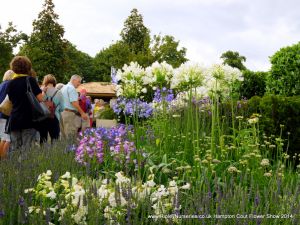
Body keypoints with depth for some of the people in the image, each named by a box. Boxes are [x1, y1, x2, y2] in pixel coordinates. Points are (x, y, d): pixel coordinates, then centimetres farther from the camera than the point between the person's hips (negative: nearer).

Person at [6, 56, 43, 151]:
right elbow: (40, 98, -9)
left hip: (14, 121, 4)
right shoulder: (30, 80, -4)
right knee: (27, 150, -5)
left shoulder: (10, 83, 9)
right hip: (29, 120, -4)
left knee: (15, 150, 7)